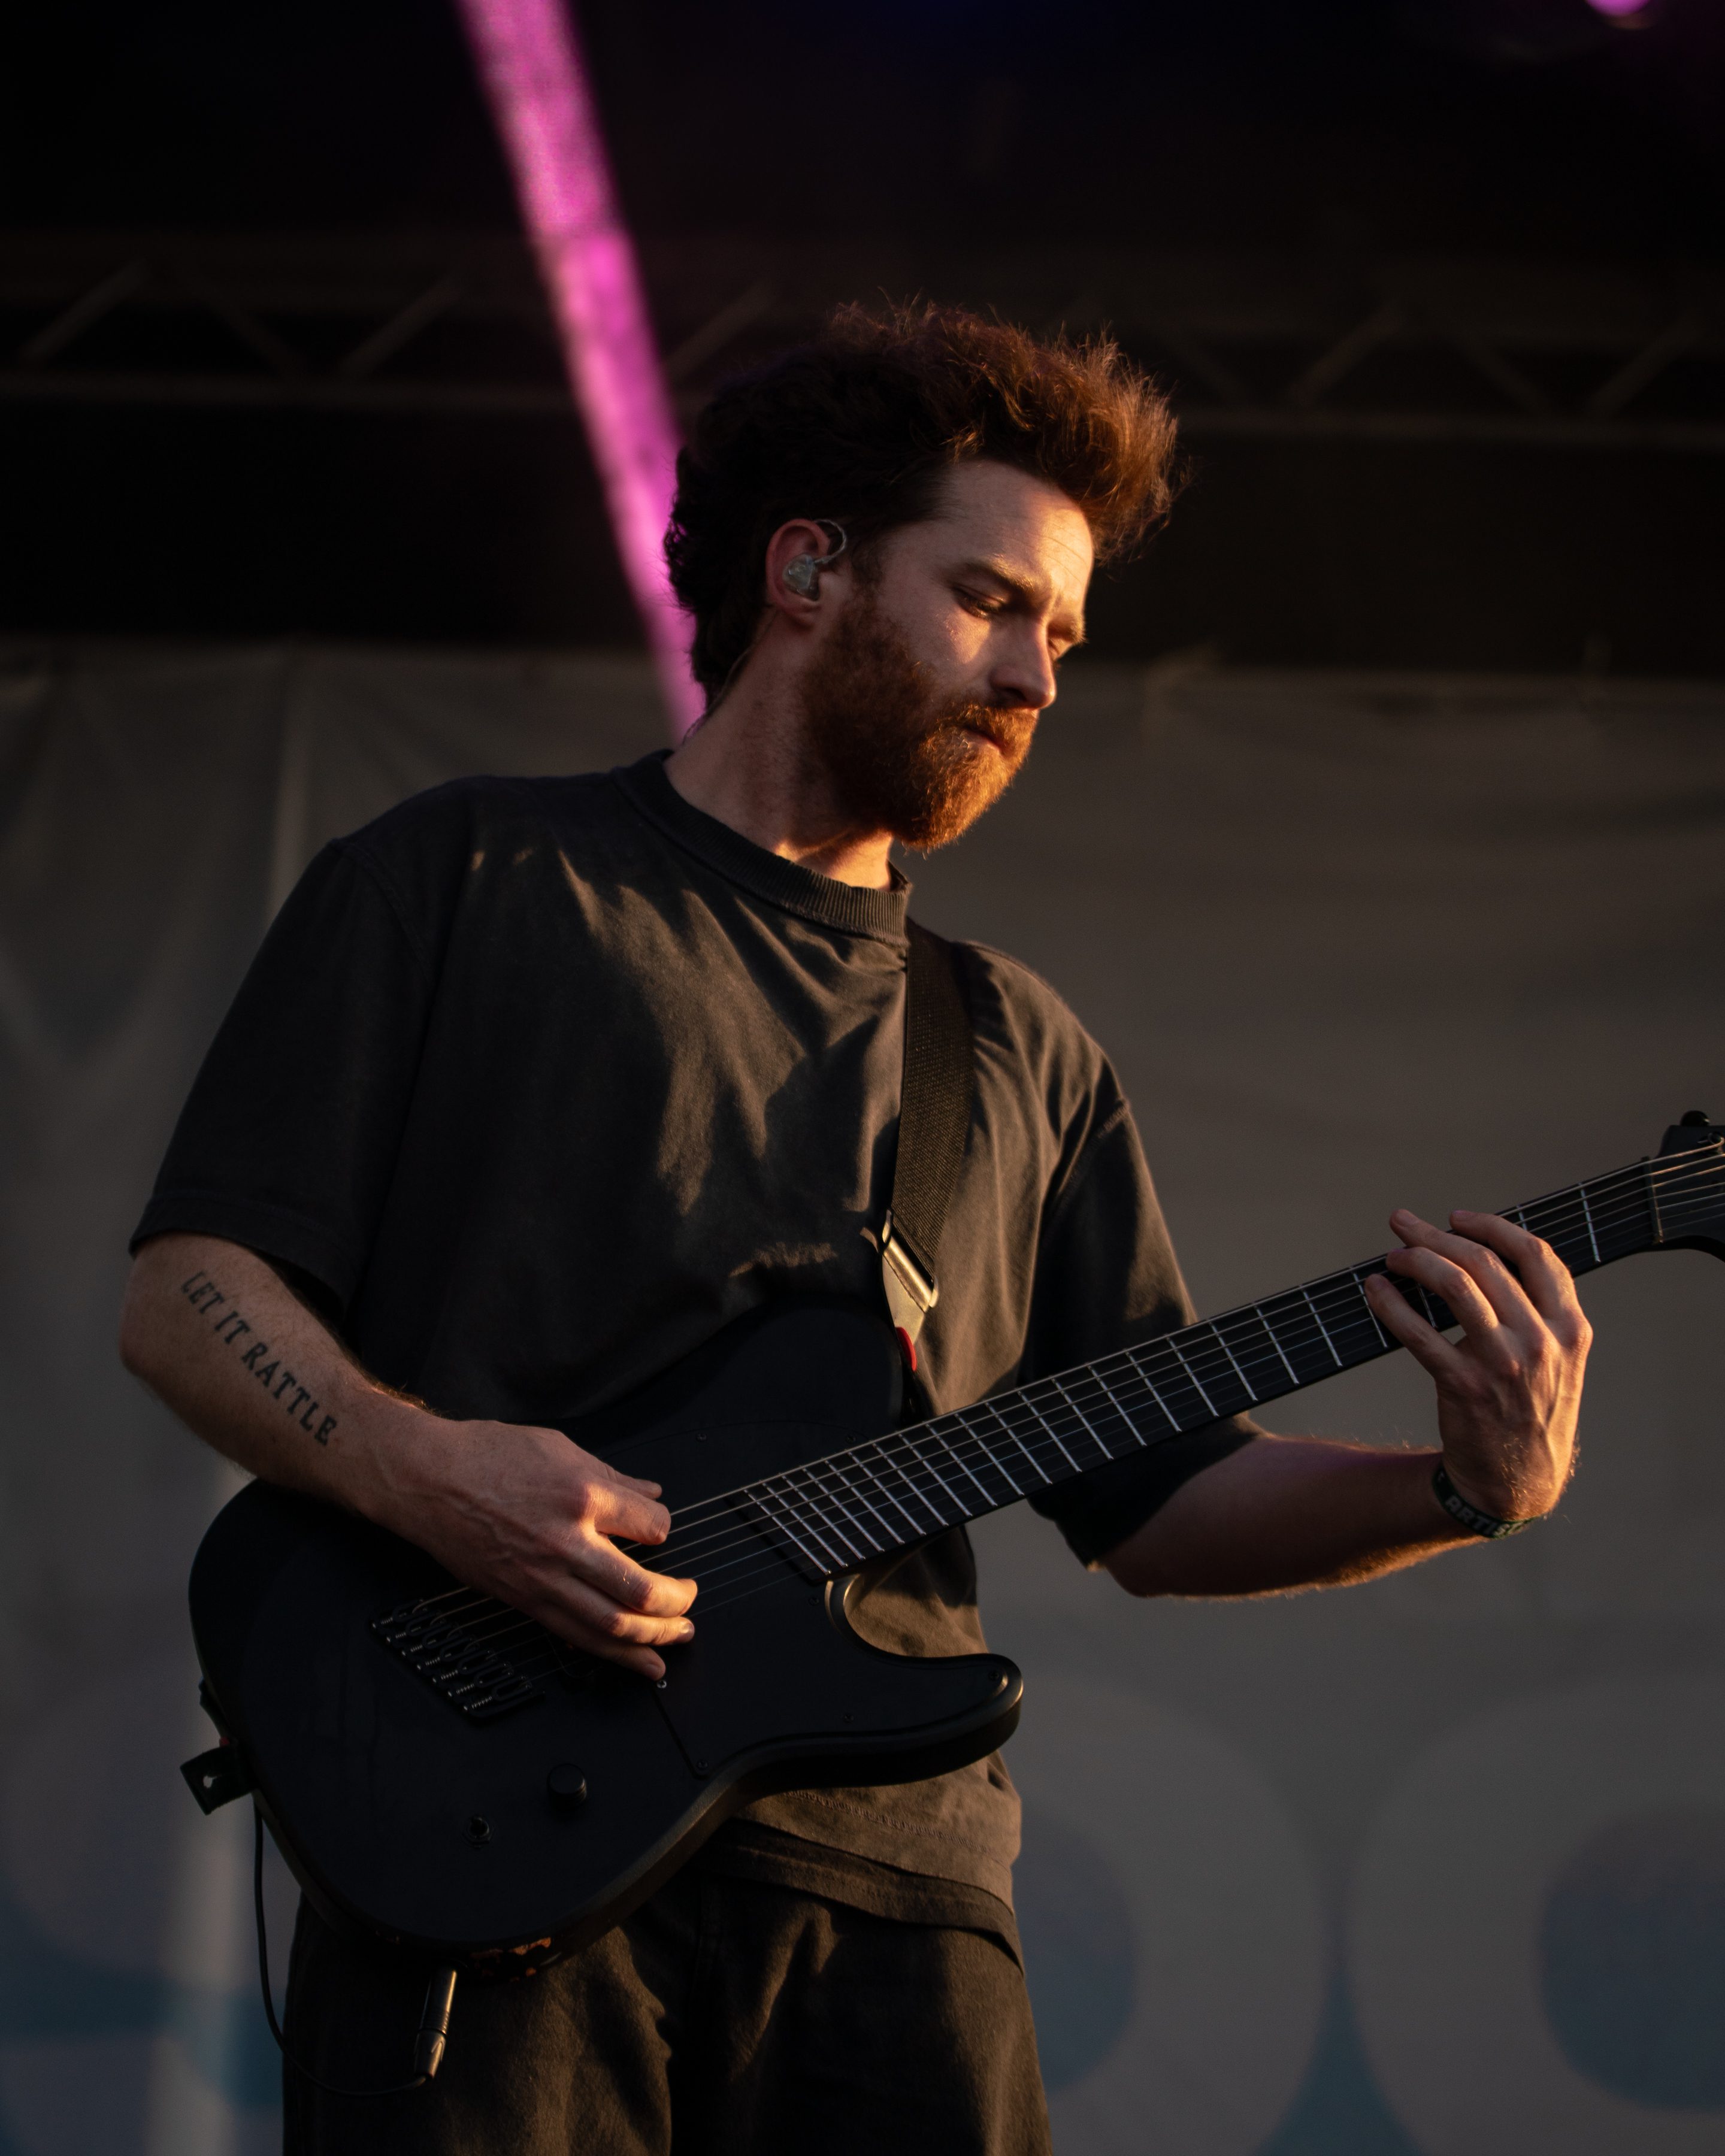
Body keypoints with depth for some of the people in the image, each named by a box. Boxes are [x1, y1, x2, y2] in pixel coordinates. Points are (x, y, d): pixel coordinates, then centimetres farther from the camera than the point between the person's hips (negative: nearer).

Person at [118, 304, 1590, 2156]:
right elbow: (187, 1292, 2)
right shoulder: (468, 884, 9)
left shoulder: (1023, 1056, 23)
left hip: (892, 1881, 4)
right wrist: (424, 1472, -16)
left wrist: (1467, 1490, 0)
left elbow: (1153, 1499, 18)